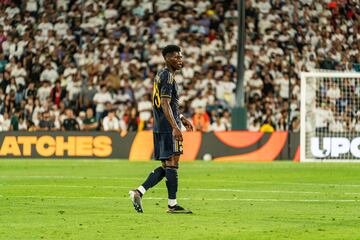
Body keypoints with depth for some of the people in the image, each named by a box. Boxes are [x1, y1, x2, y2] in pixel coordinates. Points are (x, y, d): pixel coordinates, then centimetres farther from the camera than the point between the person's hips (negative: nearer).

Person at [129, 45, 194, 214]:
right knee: (172, 164, -5)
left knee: (166, 166, 12)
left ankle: (139, 191, 3)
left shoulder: (161, 75, 19)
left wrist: (182, 118, 30)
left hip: (159, 128, 10)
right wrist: (175, 127, -26)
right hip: (168, 128, -10)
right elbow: (165, 104, -21)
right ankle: (172, 205, -3)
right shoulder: (168, 77, -12)